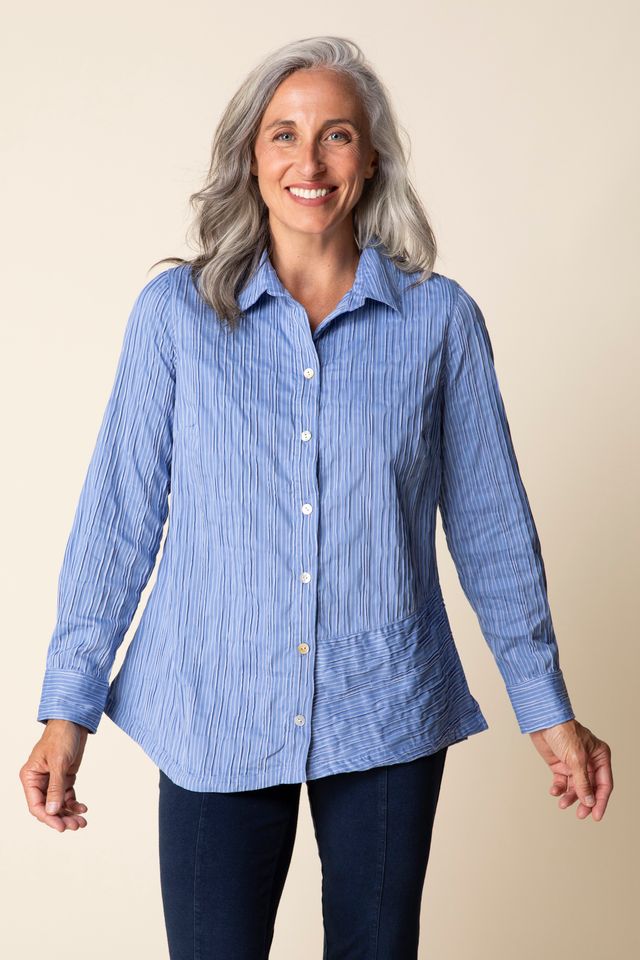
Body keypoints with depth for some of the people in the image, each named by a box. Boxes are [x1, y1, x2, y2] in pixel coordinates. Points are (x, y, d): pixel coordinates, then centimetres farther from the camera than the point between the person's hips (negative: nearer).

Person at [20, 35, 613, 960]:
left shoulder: (441, 318, -1)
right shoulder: (176, 311, -3)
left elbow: (491, 525, 4)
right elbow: (119, 513, -1)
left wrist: (547, 707, 7)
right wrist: (68, 708, -3)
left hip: (387, 713, 1)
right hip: (217, 717, -1)